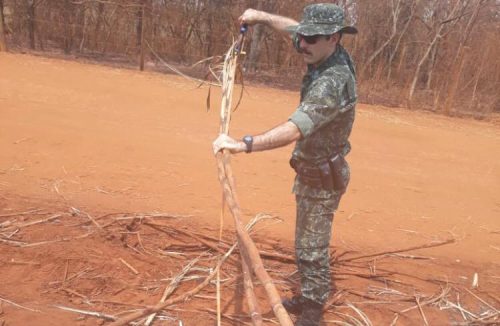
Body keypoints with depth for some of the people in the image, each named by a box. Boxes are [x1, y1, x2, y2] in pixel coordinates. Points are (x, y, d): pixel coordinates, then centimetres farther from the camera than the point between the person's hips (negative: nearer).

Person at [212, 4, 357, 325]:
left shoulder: (332, 82, -32)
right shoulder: (333, 54, -3)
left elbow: (294, 130, -46)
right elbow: (294, 27, 17)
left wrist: (242, 144, -54)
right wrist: (263, 16, 20)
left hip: (322, 178, -10)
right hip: (314, 169, 10)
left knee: (311, 248, 1)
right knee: (310, 242, 21)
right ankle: (310, 299, 38)